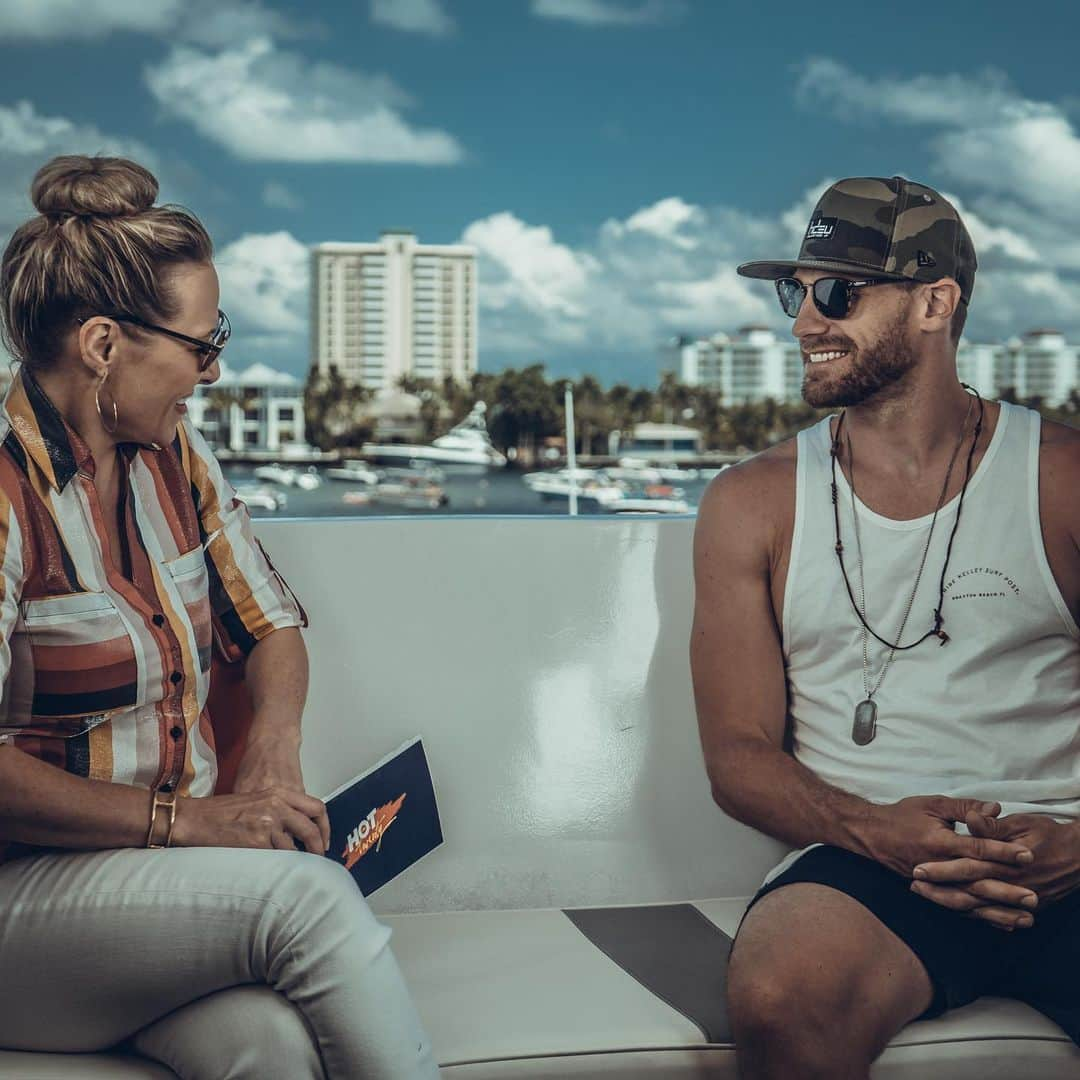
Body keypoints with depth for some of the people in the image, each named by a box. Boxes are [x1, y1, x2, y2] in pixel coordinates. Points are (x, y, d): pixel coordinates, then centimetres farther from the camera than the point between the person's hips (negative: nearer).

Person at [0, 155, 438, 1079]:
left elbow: (269, 625, 15)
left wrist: (275, 749, -5)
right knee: (305, 891, -30)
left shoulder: (173, 454, 8)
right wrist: (183, 819, -24)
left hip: (179, 866, 5)